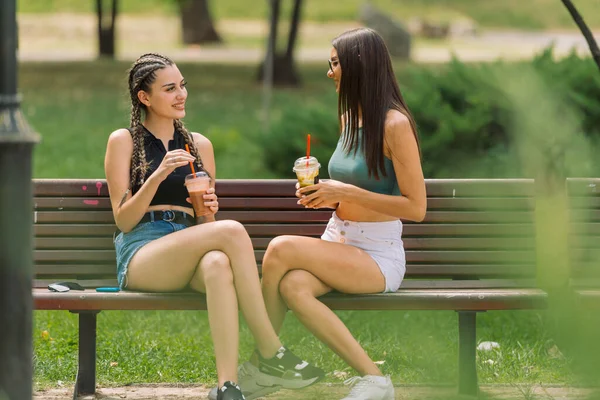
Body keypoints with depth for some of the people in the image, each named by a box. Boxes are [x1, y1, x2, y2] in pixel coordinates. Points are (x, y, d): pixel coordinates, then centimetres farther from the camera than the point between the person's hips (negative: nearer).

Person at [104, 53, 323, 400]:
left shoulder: (199, 145, 21)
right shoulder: (123, 141, 9)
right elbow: (124, 220, 1)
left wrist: (209, 209, 0)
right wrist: (158, 176, -13)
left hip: (188, 259, 3)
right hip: (140, 258, -3)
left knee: (218, 264, -39)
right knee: (233, 231, -32)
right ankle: (272, 354, -30)